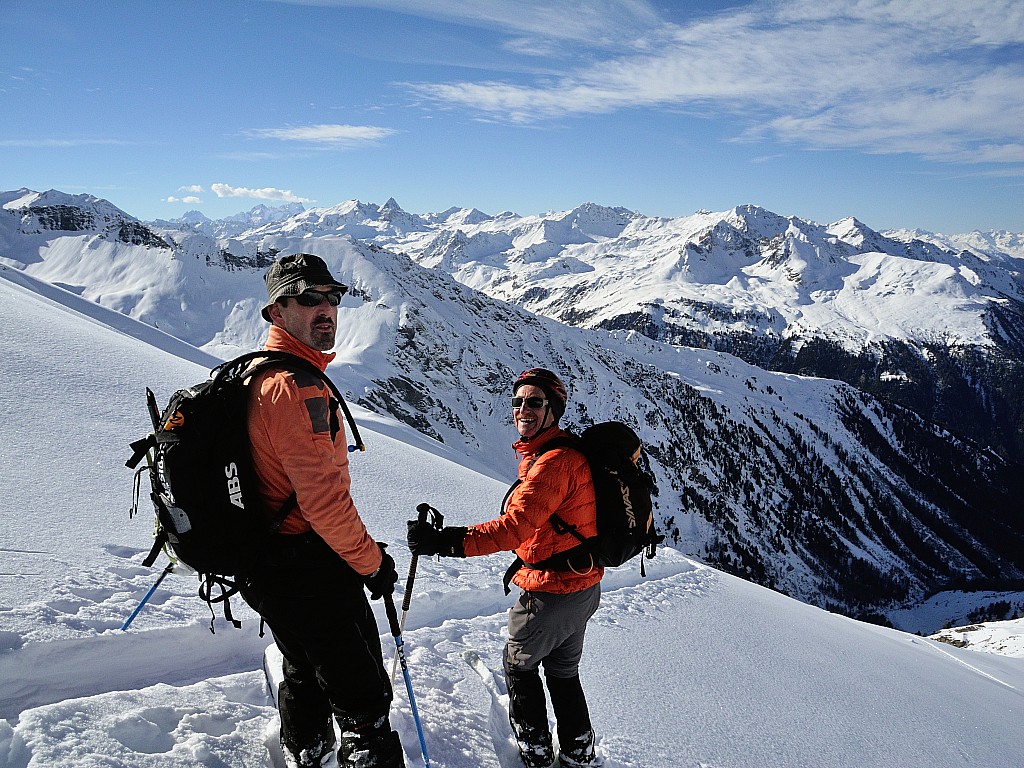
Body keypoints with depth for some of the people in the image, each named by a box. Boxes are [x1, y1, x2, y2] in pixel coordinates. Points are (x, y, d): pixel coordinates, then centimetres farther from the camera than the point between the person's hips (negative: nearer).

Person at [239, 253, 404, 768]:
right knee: (363, 696, 0)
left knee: (306, 674, 27)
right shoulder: (296, 385, -23)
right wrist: (373, 561, -14)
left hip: (270, 565, 10)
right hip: (310, 570, -10)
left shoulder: (254, 373, 10)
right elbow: (323, 497, -26)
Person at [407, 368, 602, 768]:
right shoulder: (566, 452, 6)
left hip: (551, 594, -9)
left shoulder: (554, 461, -26)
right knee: (563, 670, 25)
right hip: (585, 585, 9)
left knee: (518, 664, 16)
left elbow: (515, 526, -36)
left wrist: (444, 542, -42)